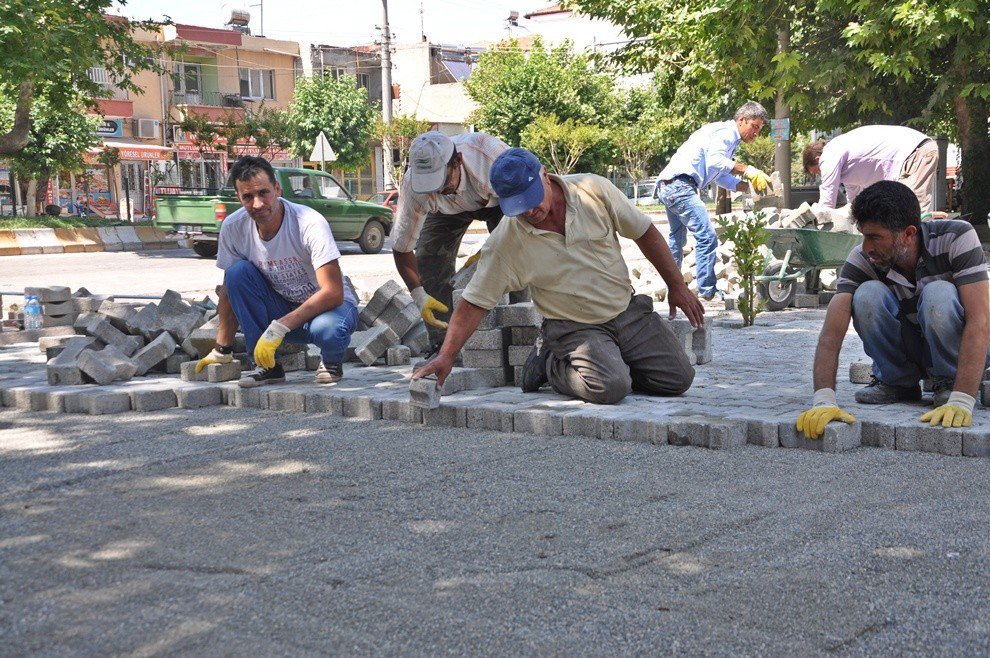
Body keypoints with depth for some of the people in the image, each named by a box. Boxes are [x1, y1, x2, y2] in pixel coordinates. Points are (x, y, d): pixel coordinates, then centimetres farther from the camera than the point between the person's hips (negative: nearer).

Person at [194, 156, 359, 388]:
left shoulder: (310, 223, -27)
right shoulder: (233, 227, -13)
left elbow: (333, 292, -30)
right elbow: (229, 290, 0)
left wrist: (278, 327, -35)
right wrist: (221, 350, 0)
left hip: (328, 305, -4)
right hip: (283, 307, 4)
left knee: (327, 329, -40)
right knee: (238, 273, -21)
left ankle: (331, 362, -1)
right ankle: (268, 367, -11)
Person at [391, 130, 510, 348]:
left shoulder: (490, 152, -44)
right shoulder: (412, 186, -36)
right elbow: (401, 247, -23)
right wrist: (419, 295, -33)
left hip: (498, 198, -2)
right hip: (449, 208, 2)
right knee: (429, 258, -13)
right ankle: (442, 345, -2)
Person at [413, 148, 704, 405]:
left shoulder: (593, 190, -12)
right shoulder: (505, 242, -16)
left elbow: (644, 232, 0)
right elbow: (474, 303, -12)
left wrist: (677, 287, 3)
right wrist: (446, 356, -20)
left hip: (628, 310, 3)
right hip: (575, 329, -3)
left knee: (677, 379, -5)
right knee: (609, 387, -29)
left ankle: (609, 361, 16)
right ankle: (551, 363, 0)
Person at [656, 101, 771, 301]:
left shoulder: (728, 137, 25)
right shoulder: (726, 132, -7)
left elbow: (720, 176, 24)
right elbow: (714, 161, -24)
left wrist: (748, 186, 10)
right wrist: (747, 170, -27)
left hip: (667, 187, 11)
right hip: (680, 184, -11)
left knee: (677, 240, 22)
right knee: (706, 237, -13)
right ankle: (708, 291, -12)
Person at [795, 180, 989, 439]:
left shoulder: (957, 238, -25)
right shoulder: (862, 260, -19)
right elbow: (832, 332, -27)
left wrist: (961, 401, -44)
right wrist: (824, 400, -43)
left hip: (962, 350, -2)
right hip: (909, 348, 3)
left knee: (939, 294, -34)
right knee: (868, 294, -26)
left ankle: (949, 383, -11)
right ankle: (897, 381, -6)